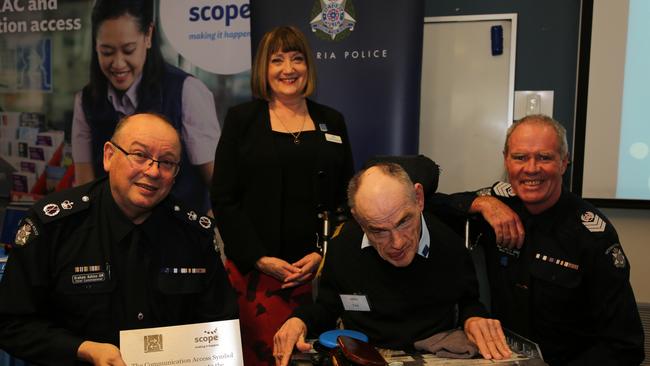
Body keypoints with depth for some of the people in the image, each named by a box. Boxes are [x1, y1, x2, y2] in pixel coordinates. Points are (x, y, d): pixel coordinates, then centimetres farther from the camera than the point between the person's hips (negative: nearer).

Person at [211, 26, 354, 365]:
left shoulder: (332, 121, 10)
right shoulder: (241, 118, 3)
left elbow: (347, 197, 8)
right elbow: (223, 199, -2)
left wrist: (323, 253, -5)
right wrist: (260, 259, -11)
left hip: (320, 268, 2)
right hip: (255, 269, -2)